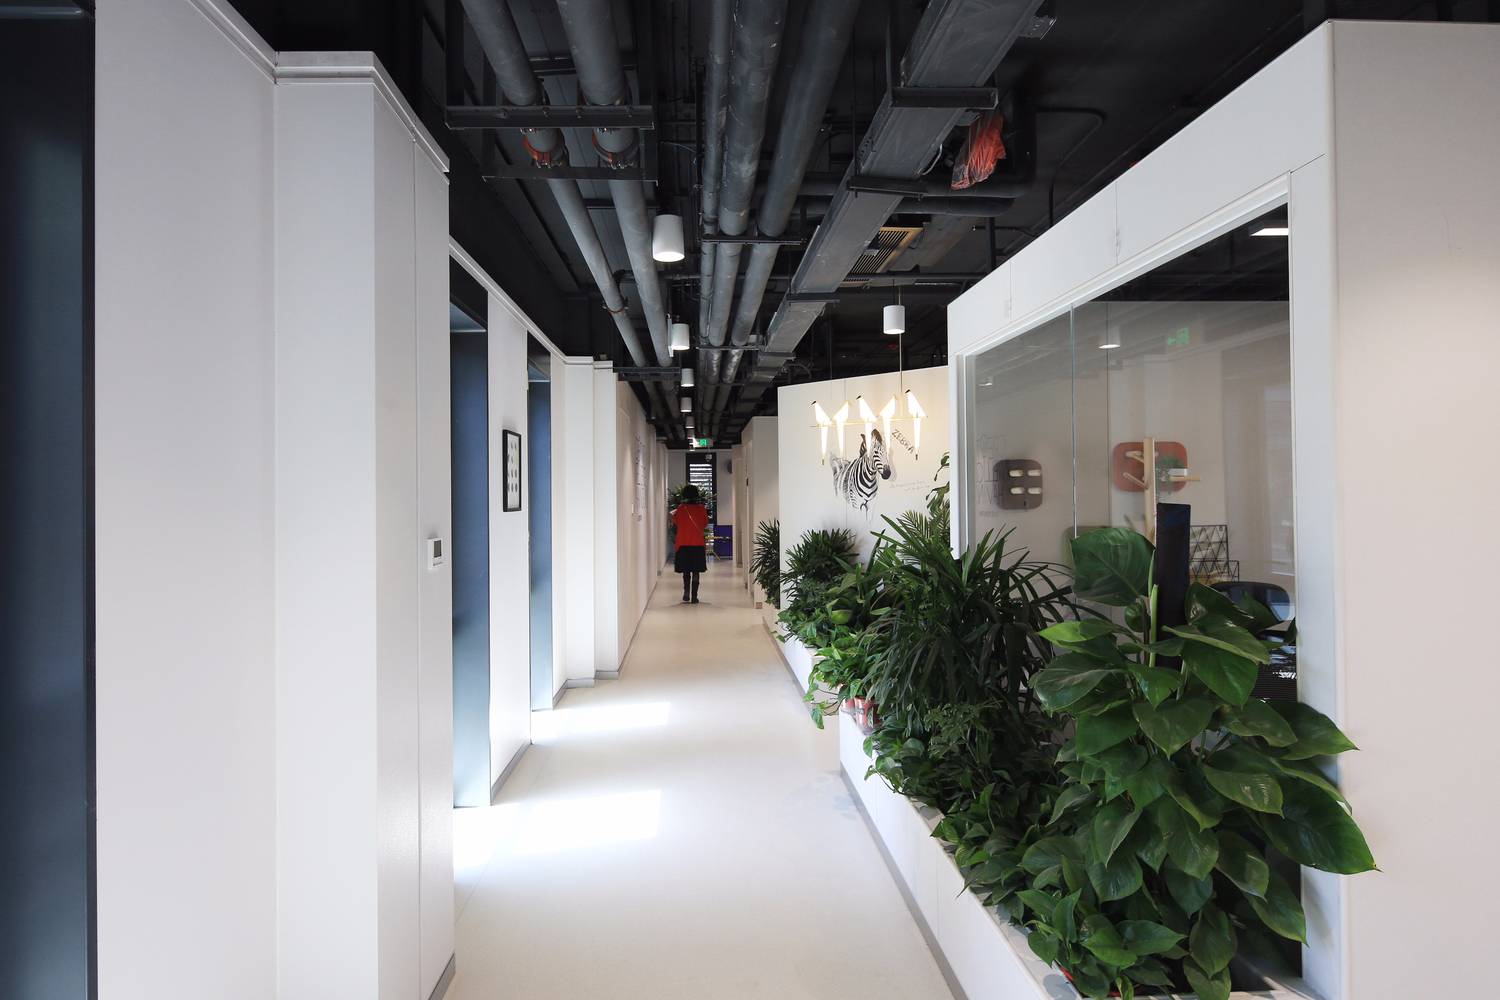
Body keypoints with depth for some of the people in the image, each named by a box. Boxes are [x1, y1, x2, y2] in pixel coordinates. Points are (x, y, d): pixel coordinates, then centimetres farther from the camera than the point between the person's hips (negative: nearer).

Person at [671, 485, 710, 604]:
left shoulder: (680, 508, -6)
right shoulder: (701, 509, -5)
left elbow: (675, 521, 10)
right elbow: (705, 524, 7)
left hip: (683, 545, 0)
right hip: (698, 545, 0)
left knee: (686, 571, 12)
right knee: (695, 572, 6)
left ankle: (686, 593, -2)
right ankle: (694, 597, 4)